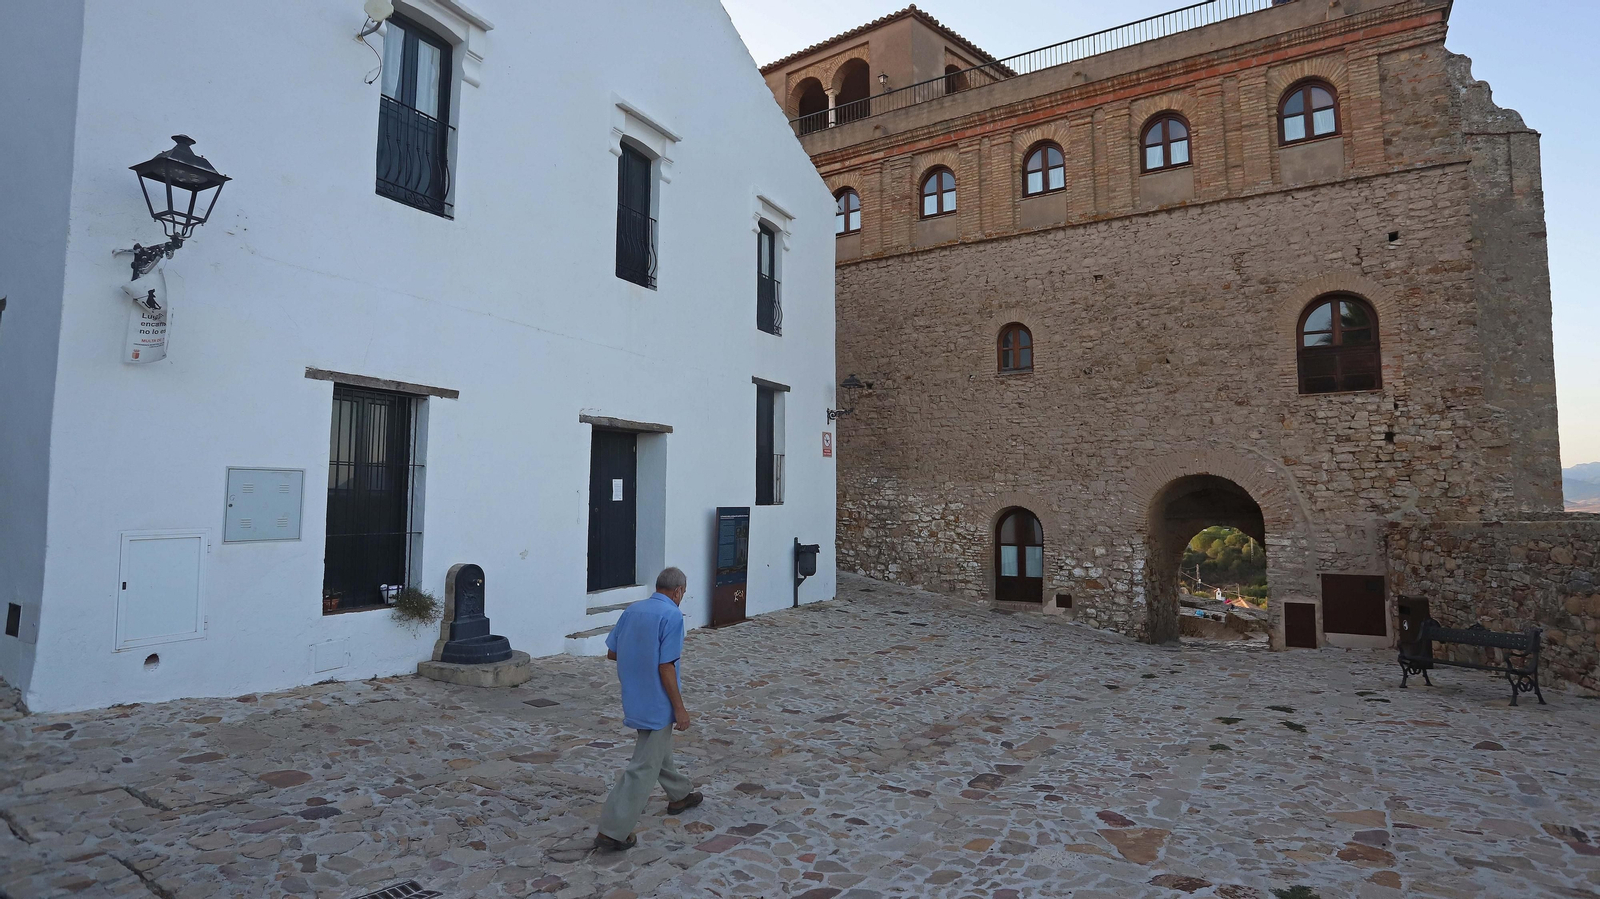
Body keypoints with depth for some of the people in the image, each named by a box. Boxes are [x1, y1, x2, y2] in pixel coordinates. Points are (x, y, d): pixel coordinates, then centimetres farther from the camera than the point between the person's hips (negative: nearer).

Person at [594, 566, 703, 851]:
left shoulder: (632, 610, 3)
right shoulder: (672, 615, -19)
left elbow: (611, 652, 8)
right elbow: (665, 668, -23)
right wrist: (680, 708, -15)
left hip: (636, 698, 9)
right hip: (656, 703, -9)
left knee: (660, 748, 26)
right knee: (644, 768, -1)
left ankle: (679, 795, 44)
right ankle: (613, 831, 2)